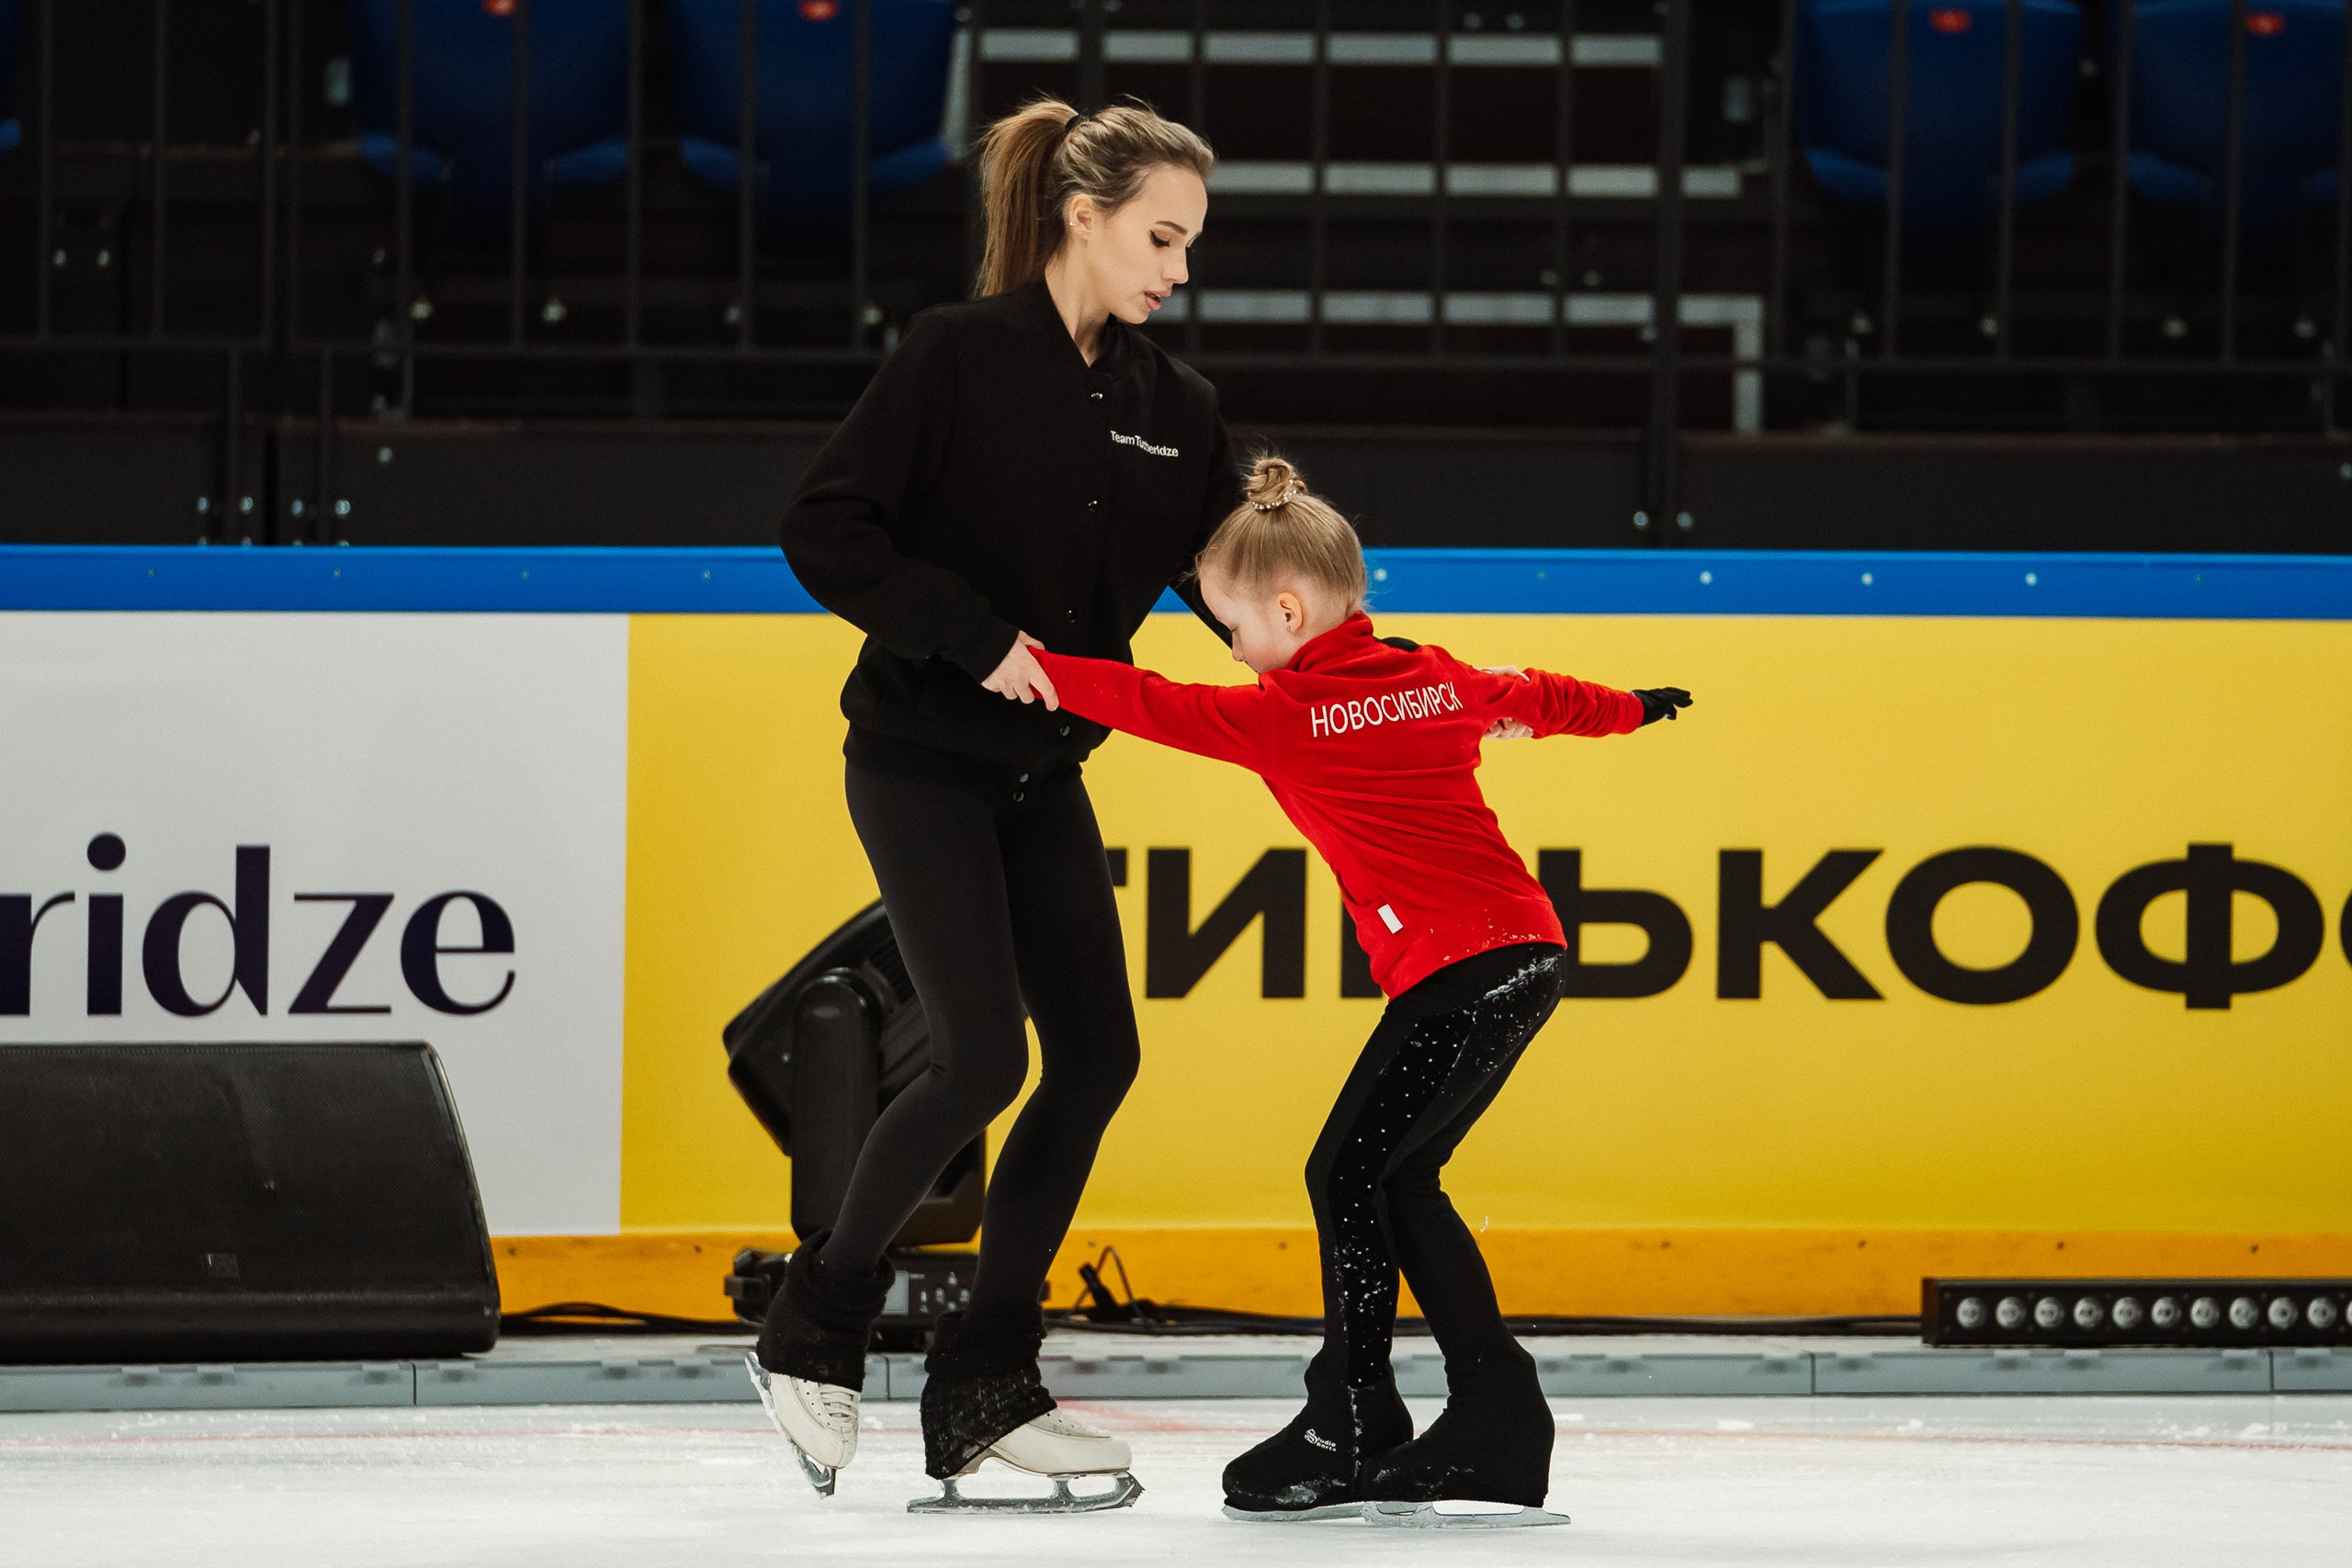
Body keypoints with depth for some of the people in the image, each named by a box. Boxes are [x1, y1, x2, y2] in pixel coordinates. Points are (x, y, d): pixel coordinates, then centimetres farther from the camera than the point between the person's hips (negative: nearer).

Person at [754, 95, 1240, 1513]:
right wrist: (976, 634, -22)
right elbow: (823, 532, -16)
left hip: (1044, 773, 7)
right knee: (985, 1055, -15)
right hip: (921, 758, -7)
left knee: (1096, 1052, -1)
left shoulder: (1174, 409, 5)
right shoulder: (960, 357, -13)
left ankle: (985, 1388, 6)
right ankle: (818, 1326, 6)